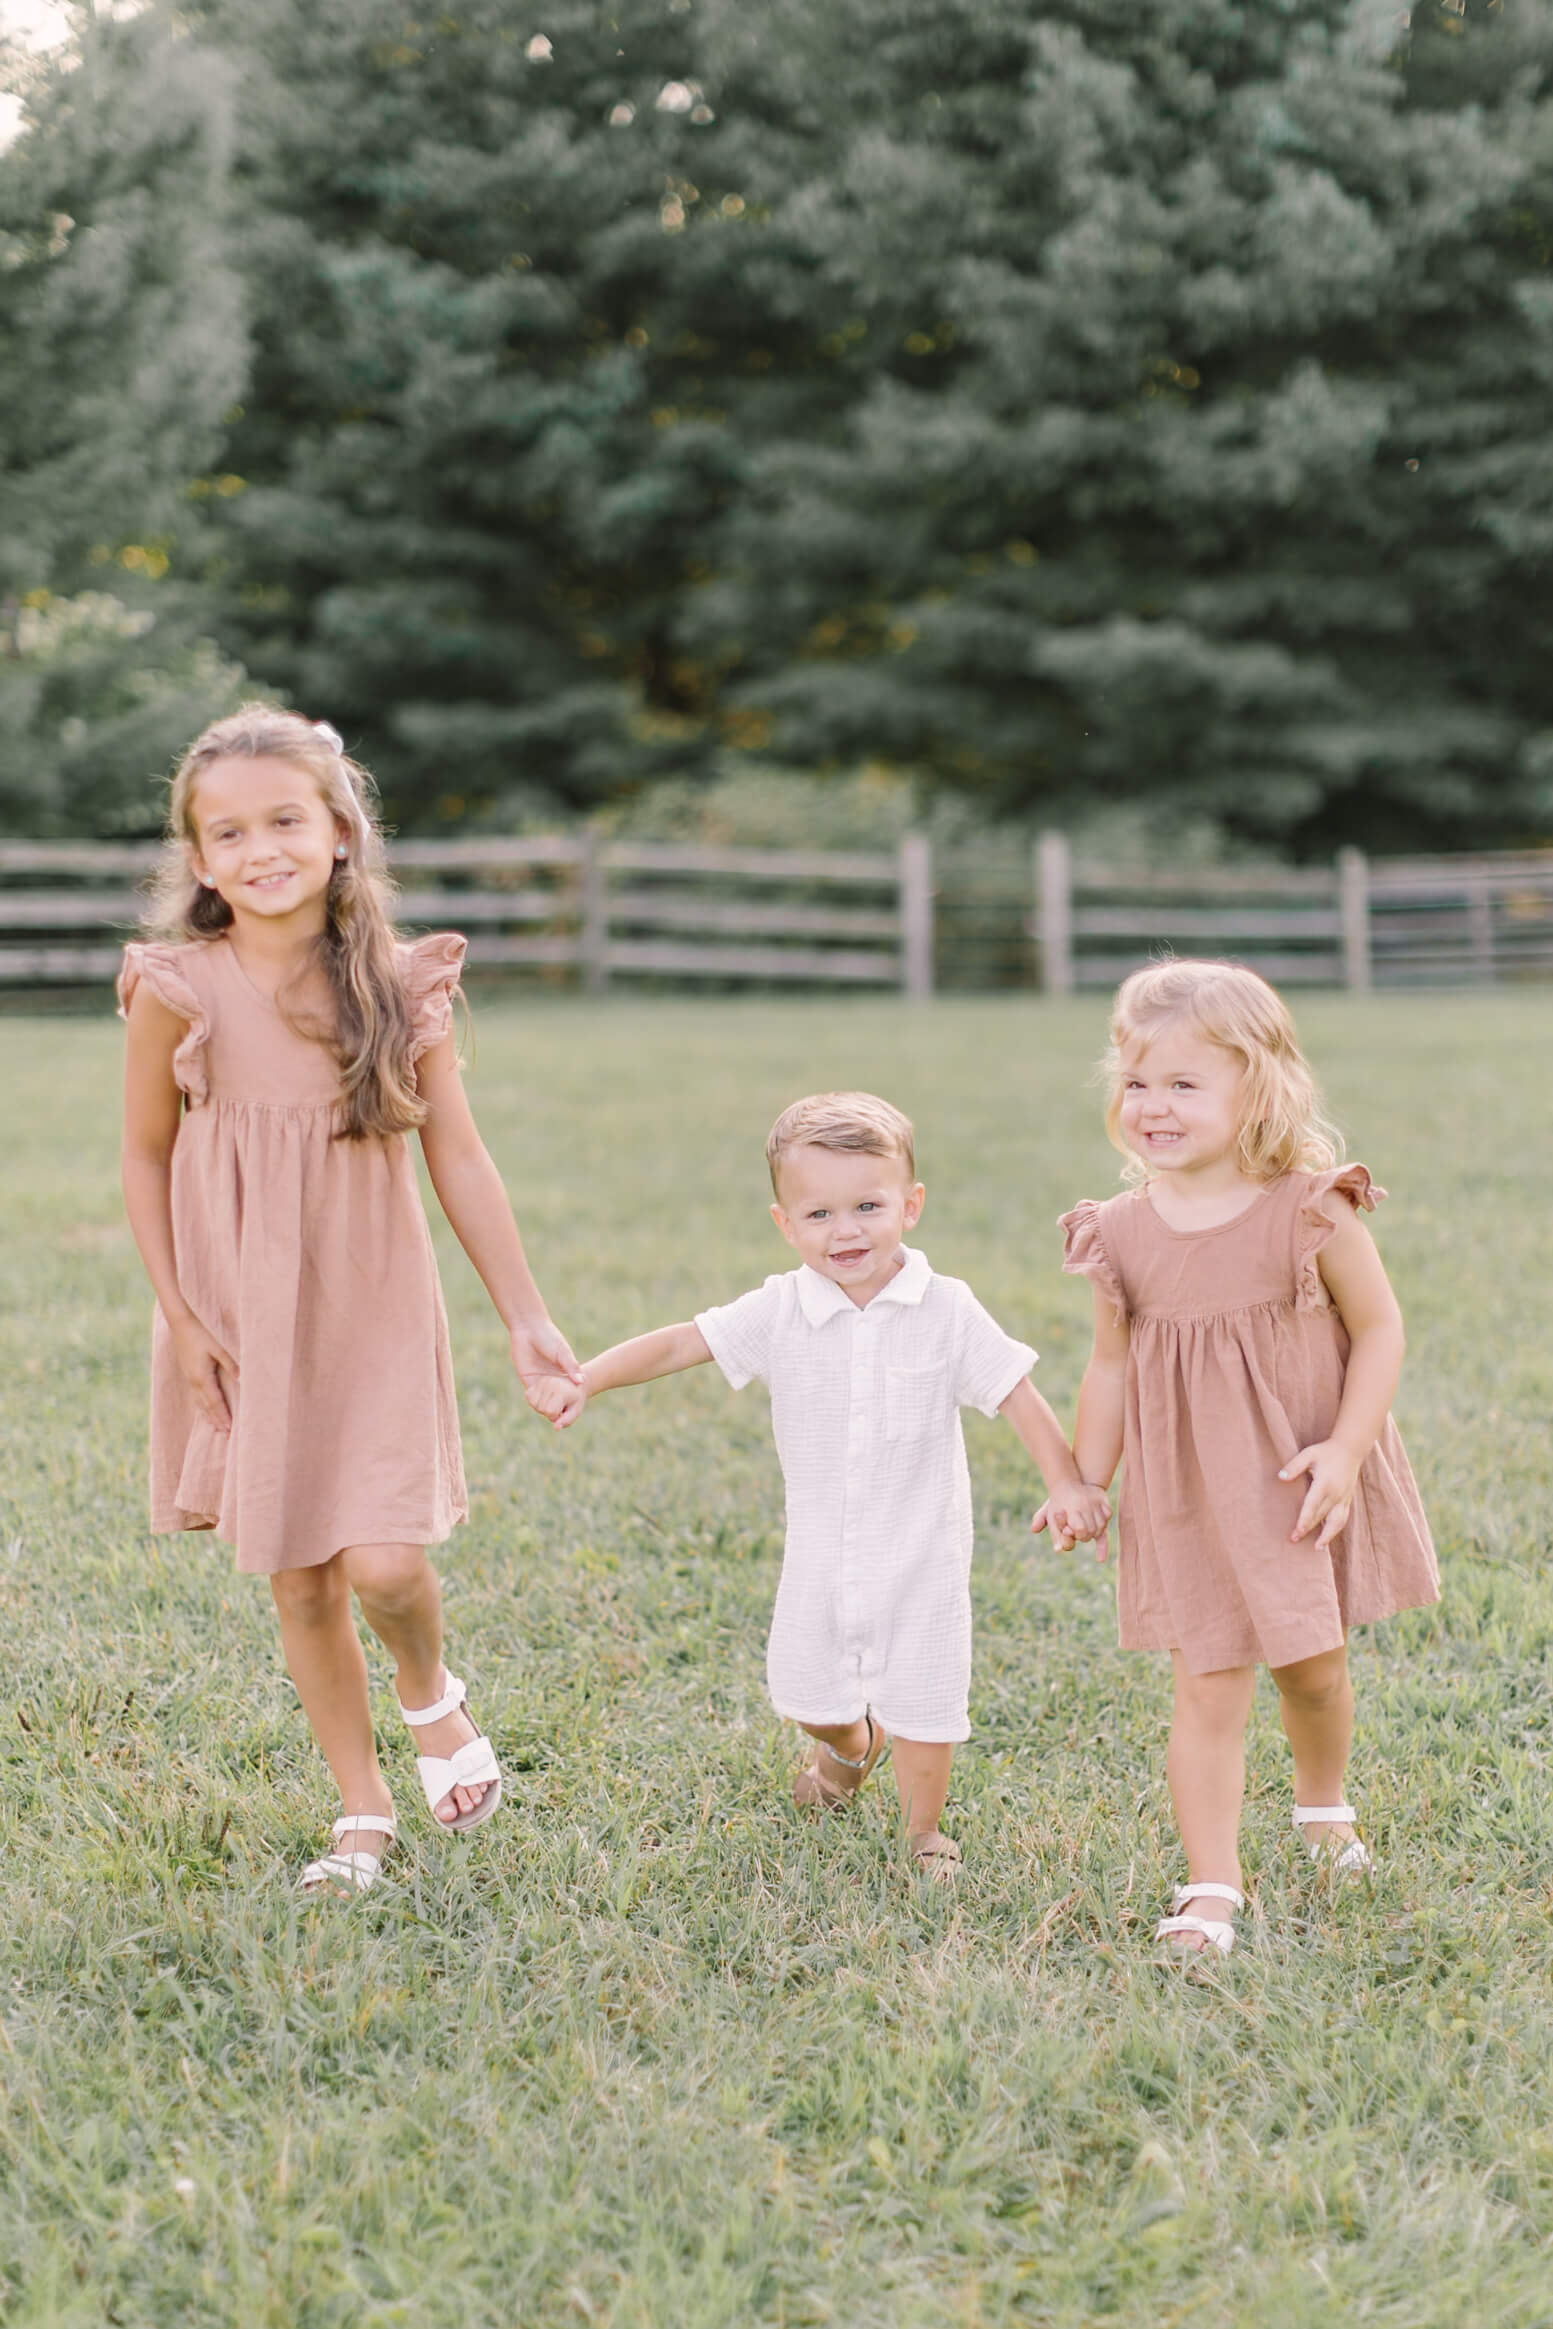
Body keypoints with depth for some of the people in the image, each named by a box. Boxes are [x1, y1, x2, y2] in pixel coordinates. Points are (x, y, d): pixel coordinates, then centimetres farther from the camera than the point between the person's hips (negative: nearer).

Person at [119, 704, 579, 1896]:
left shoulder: (401, 987, -6)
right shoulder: (177, 993, -9)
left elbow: (459, 1158, 0)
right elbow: (146, 1158, 1)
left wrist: (527, 1316, 0)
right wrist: (181, 1320, -3)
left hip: (373, 1316, 0)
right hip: (243, 1326, 1)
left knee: (383, 1563, -12)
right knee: (299, 1581, 8)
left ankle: (431, 1693, 23)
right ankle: (364, 1810, 26)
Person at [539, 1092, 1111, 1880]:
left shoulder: (946, 1310, -12)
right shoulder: (778, 1311, -9)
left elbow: (1015, 1393, -9)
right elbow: (679, 1343, -8)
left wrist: (1066, 1481, -16)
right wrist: (585, 1379, -18)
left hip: (921, 1546, -2)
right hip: (821, 1544, 2)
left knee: (921, 1701, 4)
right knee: (805, 1688, 15)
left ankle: (923, 1828, 28)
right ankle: (848, 1746, 50)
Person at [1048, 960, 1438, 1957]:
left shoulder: (1311, 1211, -14)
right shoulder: (1120, 1236, -6)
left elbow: (1379, 1327, -7)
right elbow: (1112, 1364, 5)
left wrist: (1345, 1449, -16)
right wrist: (1085, 1484, 8)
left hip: (1305, 1487, 0)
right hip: (1189, 1500, 1)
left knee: (1316, 1668, 17)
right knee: (1208, 1689, -3)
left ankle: (1323, 1804, 46)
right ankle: (1212, 1888, 4)